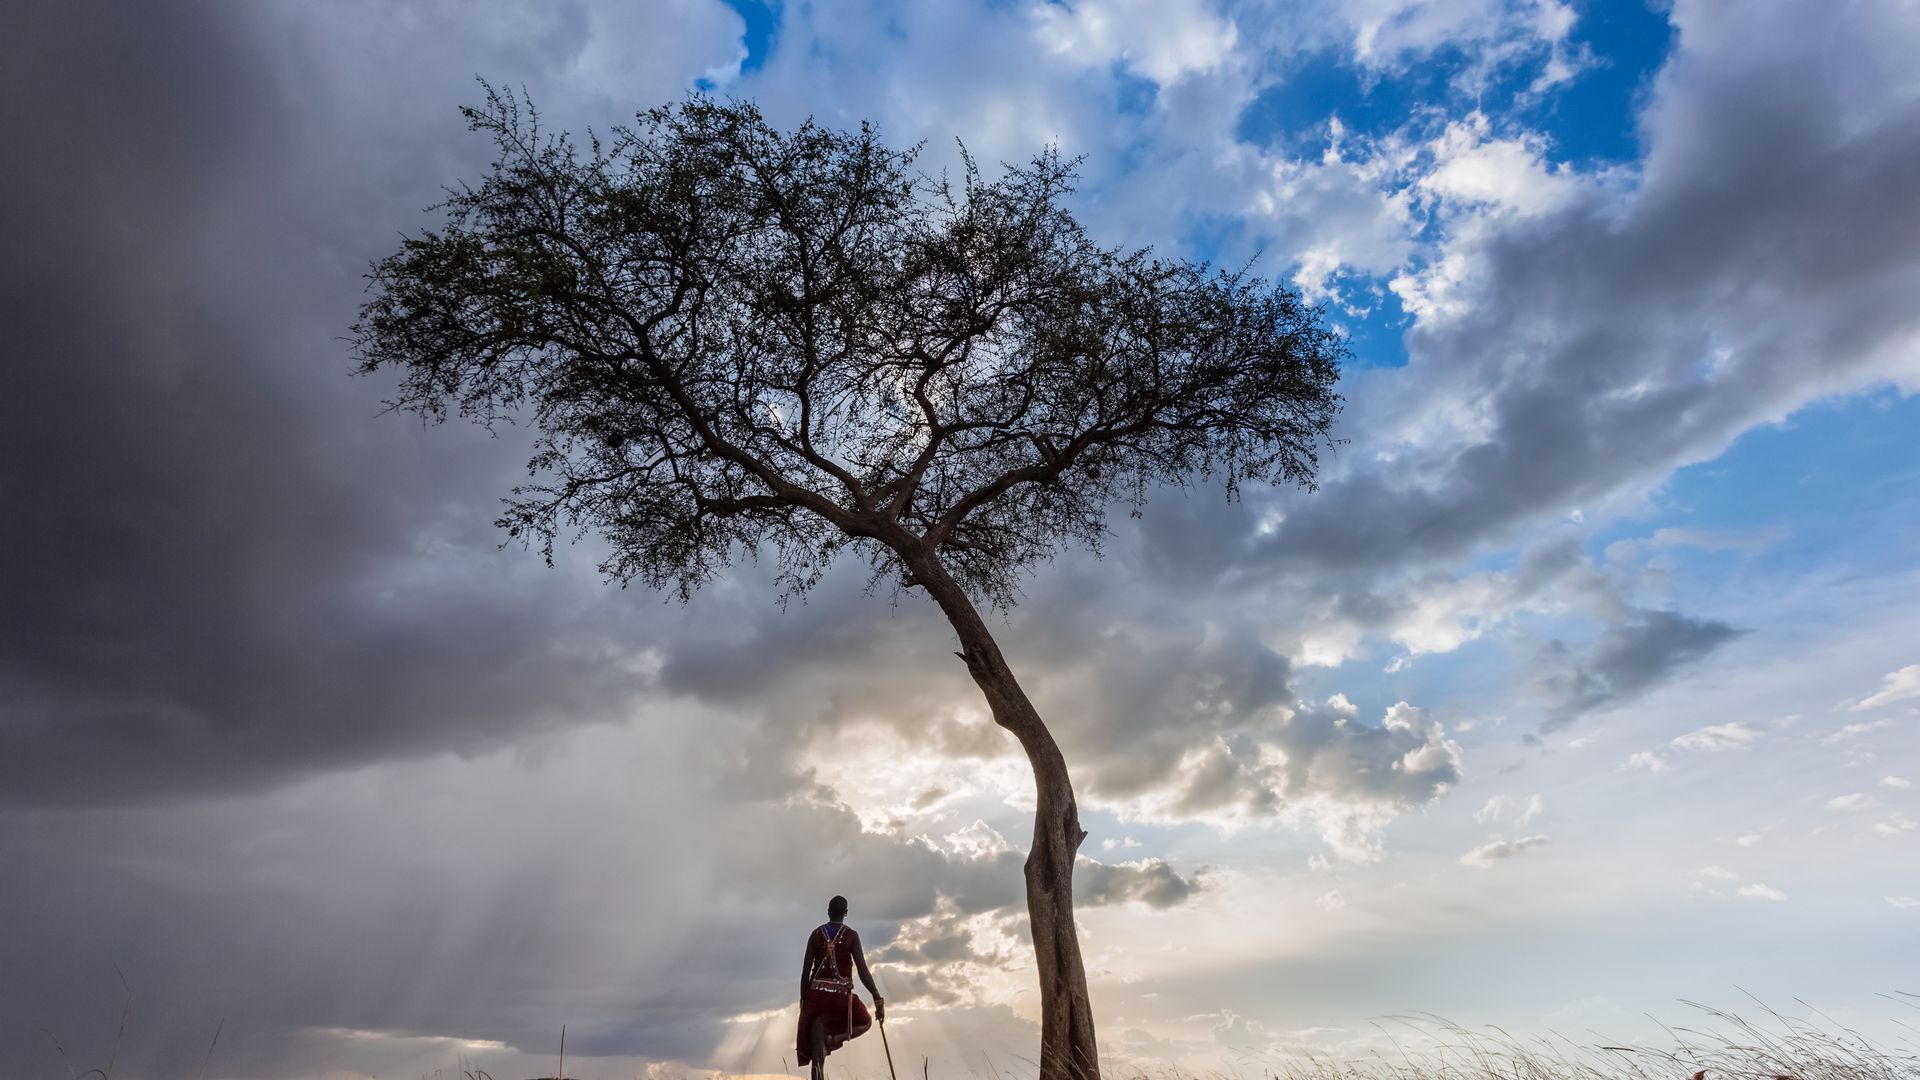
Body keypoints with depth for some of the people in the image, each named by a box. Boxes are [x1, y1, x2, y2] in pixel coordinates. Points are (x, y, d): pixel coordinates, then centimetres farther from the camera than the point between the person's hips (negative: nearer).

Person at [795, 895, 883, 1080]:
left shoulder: (815, 935, 5)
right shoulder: (851, 936, -2)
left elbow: (805, 971, 4)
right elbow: (863, 970, -9)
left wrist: (803, 999, 12)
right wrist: (878, 999, -7)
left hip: (816, 994, 2)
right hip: (841, 995, -2)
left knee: (817, 1051, 6)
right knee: (865, 1022, 24)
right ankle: (833, 1038, -4)